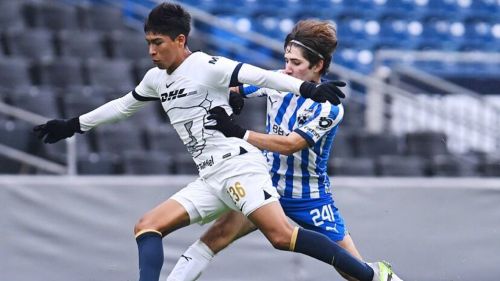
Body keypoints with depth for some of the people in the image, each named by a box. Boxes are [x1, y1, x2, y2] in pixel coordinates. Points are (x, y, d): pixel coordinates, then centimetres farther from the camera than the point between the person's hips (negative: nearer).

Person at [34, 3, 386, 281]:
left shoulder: (205, 66, -9)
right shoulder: (156, 80, 16)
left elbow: (260, 76, -17)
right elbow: (123, 106, 33)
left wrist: (307, 88, -30)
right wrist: (74, 125, 38)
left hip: (238, 165, -9)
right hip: (210, 180, 9)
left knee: (282, 235, -24)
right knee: (148, 226, -2)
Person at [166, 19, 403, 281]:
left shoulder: (330, 108, -19)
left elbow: (289, 145, -28)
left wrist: (237, 132, -35)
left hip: (310, 198, -3)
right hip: (267, 187, 3)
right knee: (214, 237, -16)